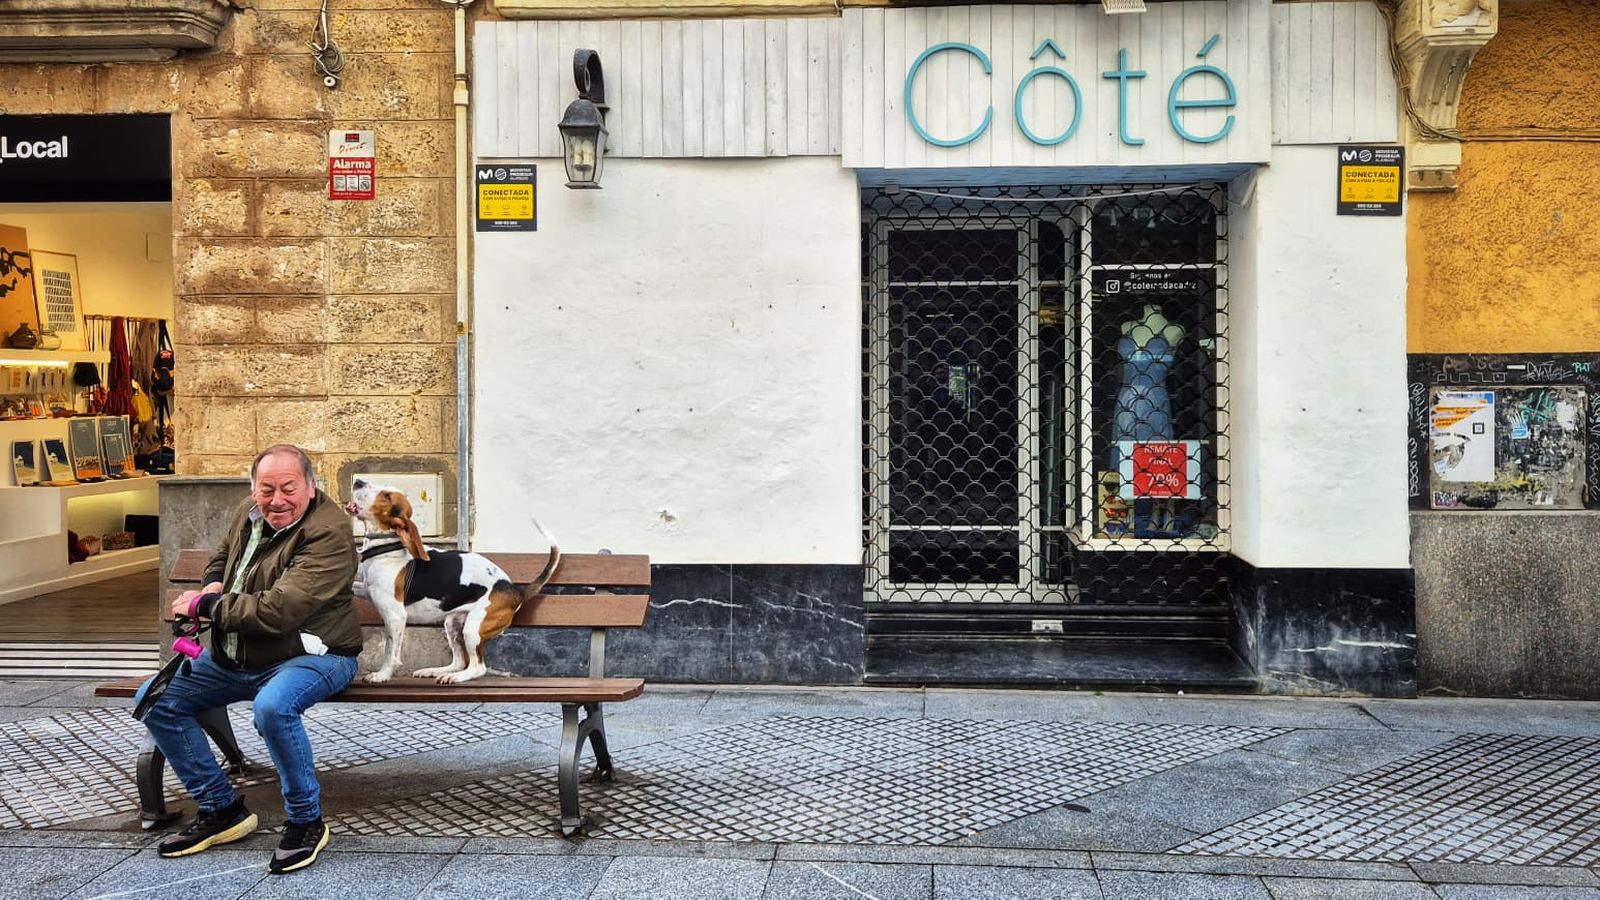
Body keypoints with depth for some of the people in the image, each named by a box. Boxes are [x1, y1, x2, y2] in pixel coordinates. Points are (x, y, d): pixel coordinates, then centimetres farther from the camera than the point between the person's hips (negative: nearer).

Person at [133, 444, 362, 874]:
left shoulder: (328, 533, -24)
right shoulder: (250, 512, 3)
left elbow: (278, 611, -31)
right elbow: (221, 558, 25)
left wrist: (205, 606, -17)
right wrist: (213, 586, 0)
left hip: (309, 654, -9)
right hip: (233, 656, 9)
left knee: (273, 707, -38)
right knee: (154, 700, 4)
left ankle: (306, 822, -16)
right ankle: (220, 809, 12)